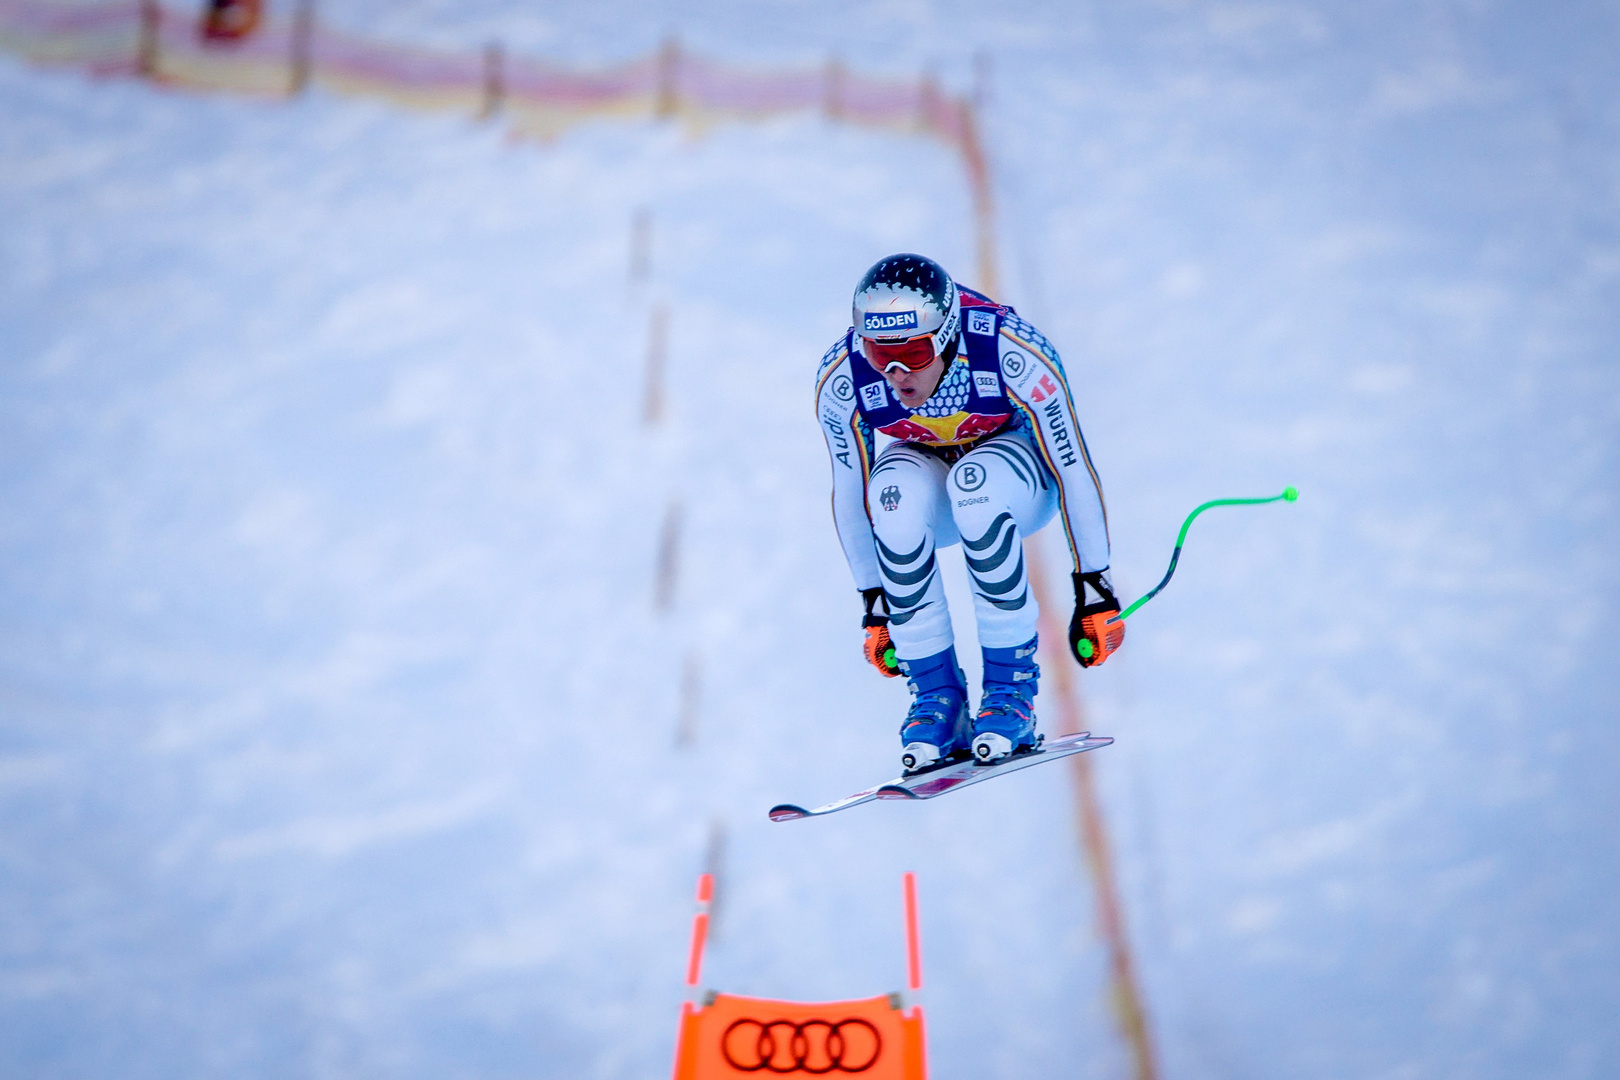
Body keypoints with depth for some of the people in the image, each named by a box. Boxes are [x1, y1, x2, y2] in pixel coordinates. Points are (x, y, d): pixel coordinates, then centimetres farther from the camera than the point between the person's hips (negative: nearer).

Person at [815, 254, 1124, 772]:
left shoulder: (1018, 359, -33)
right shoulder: (841, 381, -25)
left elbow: (1075, 470, -21)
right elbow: (851, 495, -11)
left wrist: (1094, 590, -16)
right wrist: (874, 605, -6)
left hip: (1020, 466, -2)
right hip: (925, 464, 2)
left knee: (974, 483, -38)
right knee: (896, 493, -35)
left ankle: (1012, 685, -23)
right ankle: (936, 695, -20)